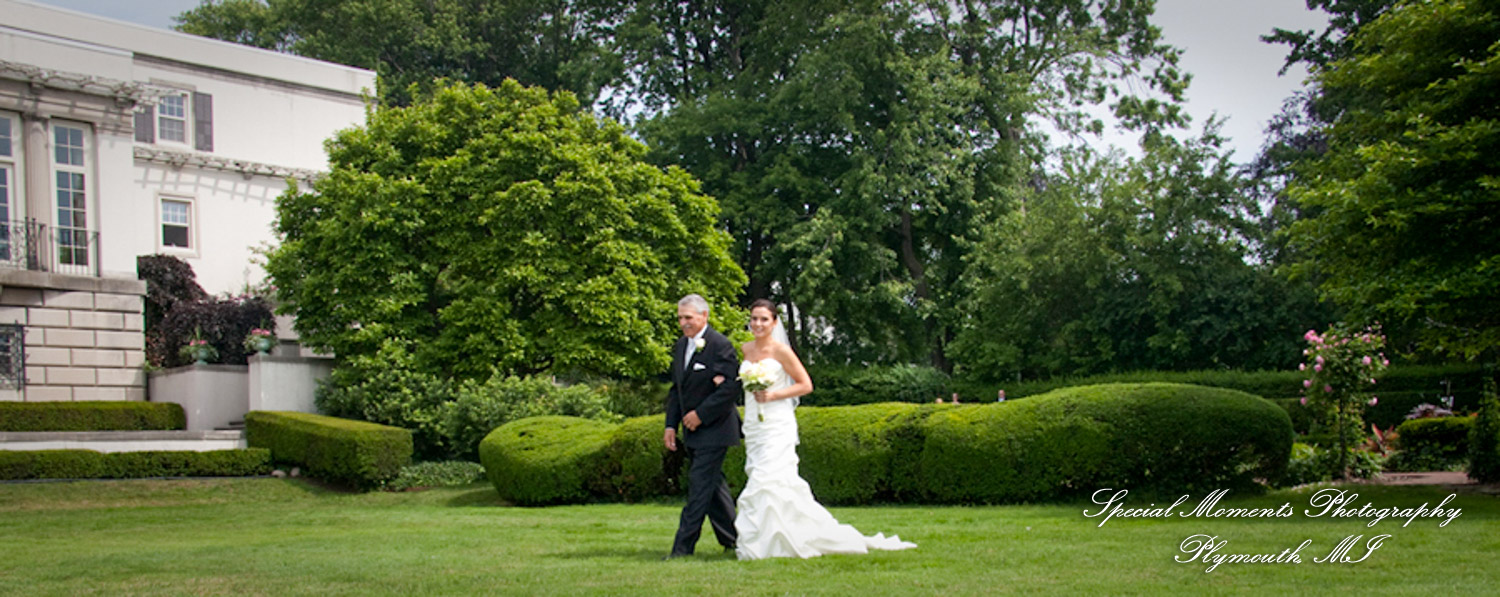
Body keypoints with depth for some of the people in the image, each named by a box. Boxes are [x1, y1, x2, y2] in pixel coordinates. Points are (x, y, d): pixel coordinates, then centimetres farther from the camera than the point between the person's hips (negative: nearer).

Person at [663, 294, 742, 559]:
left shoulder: (720, 345, -13)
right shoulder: (680, 346, 11)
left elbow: (730, 388, -18)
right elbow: (676, 388, 17)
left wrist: (701, 414, -18)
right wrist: (671, 425, 8)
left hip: (713, 429, -8)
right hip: (693, 431, 8)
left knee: (700, 486, -8)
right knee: (713, 485, 14)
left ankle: (683, 546, -7)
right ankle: (731, 539, 24)